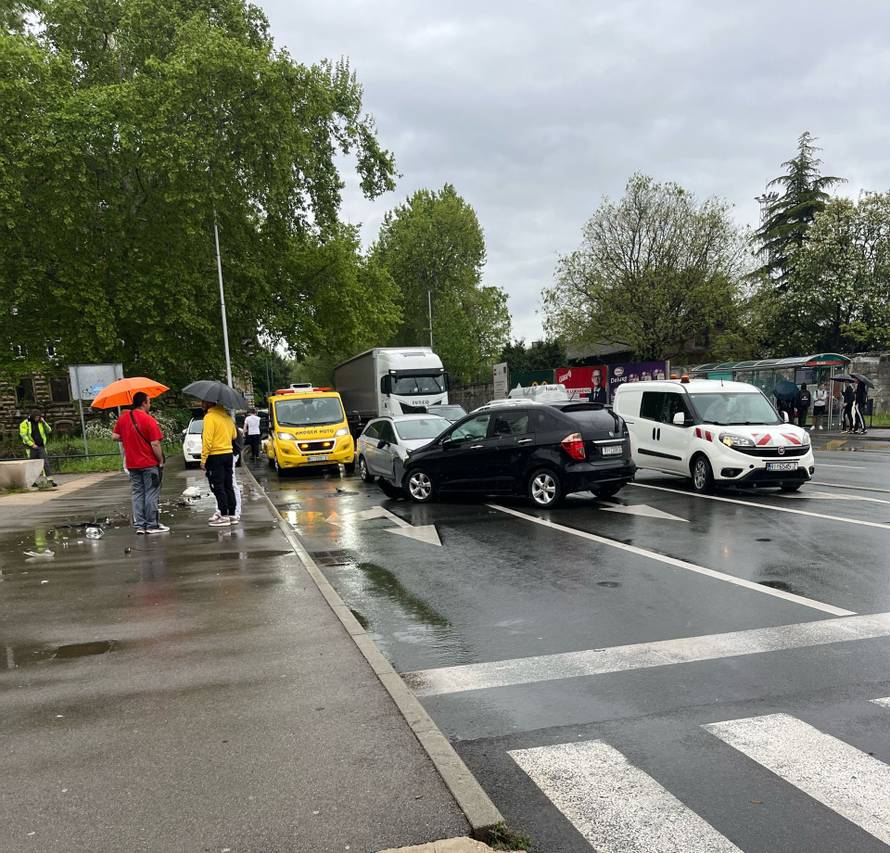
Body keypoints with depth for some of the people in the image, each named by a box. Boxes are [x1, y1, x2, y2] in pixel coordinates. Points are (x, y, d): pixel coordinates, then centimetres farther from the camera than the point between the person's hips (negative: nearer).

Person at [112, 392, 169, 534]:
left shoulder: (123, 418, 4)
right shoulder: (149, 420, -15)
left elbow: (115, 436, 8)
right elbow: (155, 444, -17)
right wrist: (161, 461, -7)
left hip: (132, 464, 6)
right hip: (149, 464, -6)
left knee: (137, 494, 11)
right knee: (151, 494, 1)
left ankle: (139, 525, 13)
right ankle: (152, 525, 5)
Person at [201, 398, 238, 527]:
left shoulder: (209, 416, -12)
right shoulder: (226, 415, 11)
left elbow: (207, 440, -17)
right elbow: (234, 435, 17)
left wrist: (203, 459, -14)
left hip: (215, 456, -7)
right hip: (229, 454, 7)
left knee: (218, 487, -2)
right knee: (228, 486, 11)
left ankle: (224, 516, -1)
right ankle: (232, 515, 15)